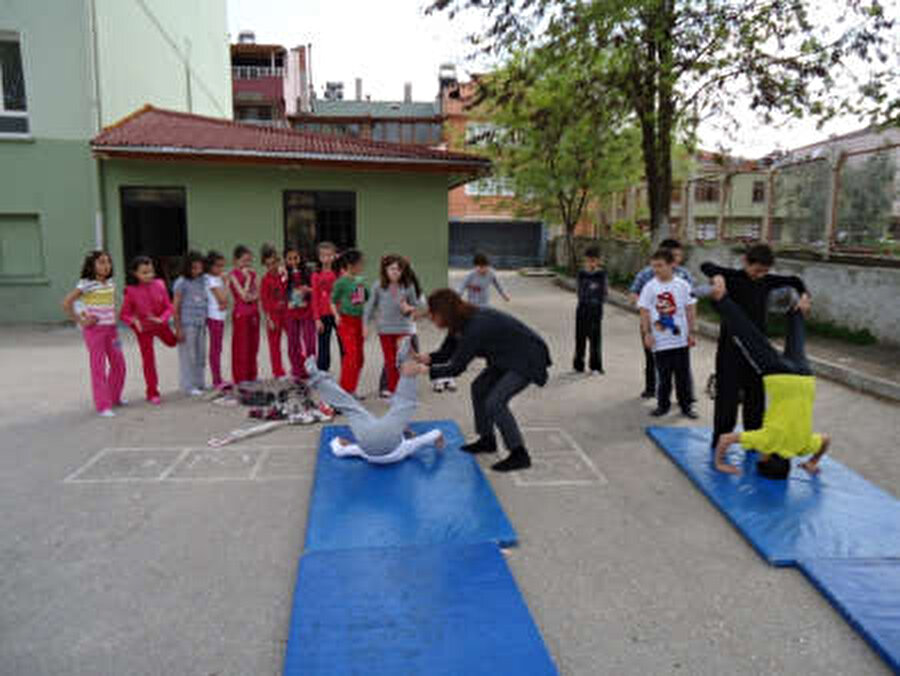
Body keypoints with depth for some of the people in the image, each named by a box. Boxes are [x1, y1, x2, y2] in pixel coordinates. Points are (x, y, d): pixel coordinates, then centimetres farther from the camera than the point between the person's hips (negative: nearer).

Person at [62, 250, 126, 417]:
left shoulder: (111, 283, 7)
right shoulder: (86, 284, -12)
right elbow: (66, 303, -15)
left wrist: (113, 319, 11)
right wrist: (80, 321, -13)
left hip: (110, 328, 6)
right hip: (94, 330, -6)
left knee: (119, 364, 10)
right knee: (99, 367, -4)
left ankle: (114, 397, 28)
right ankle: (103, 406, 1)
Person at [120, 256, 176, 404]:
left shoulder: (159, 285, -14)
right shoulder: (131, 291, -20)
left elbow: (169, 307, -10)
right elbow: (124, 314, -14)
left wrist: (161, 319, -28)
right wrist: (134, 321, -34)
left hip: (160, 324, 3)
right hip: (144, 329, -3)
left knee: (172, 342, 28)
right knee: (149, 360, 4)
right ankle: (152, 393, 16)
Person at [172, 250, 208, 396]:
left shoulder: (202, 281, 9)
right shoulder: (181, 283, -8)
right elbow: (176, 308, -7)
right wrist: (178, 329, -10)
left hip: (201, 324, 6)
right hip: (187, 324, -6)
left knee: (201, 355, 11)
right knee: (188, 355, 1)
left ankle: (200, 383, 23)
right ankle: (188, 386, 9)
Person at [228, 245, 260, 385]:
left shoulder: (252, 273, 9)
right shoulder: (233, 274, -8)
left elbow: (257, 293, 10)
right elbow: (243, 295, -15)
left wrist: (253, 297, -10)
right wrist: (247, 278, -13)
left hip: (254, 311, 6)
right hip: (241, 313, -6)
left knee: (253, 345, 10)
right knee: (241, 346, 0)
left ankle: (252, 375, 19)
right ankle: (241, 377, 8)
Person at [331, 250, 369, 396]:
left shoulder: (360, 280, 7)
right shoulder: (342, 282, -10)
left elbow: (365, 298, 16)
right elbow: (333, 300, -3)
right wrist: (337, 315, -13)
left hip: (358, 320, 7)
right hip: (346, 321, -7)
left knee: (359, 357, 8)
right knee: (351, 354, -14)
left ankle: (352, 389, 18)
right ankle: (345, 389, -7)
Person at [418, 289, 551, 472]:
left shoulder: (476, 326, -32)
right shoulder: (461, 323, -3)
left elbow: (456, 368, -28)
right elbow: (447, 352, 4)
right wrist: (428, 358, -15)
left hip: (527, 359, -10)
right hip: (507, 357, 10)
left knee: (494, 402, -16)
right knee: (479, 388, 14)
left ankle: (519, 455, -5)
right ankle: (487, 440, 28)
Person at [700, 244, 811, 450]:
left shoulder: (766, 281, 4)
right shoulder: (733, 277, -9)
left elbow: (795, 281, 19)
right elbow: (706, 266, -23)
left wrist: (804, 296, 1)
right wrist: (718, 277, -42)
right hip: (731, 348, -5)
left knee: (755, 396, 10)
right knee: (728, 396, -1)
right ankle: (719, 443, 10)